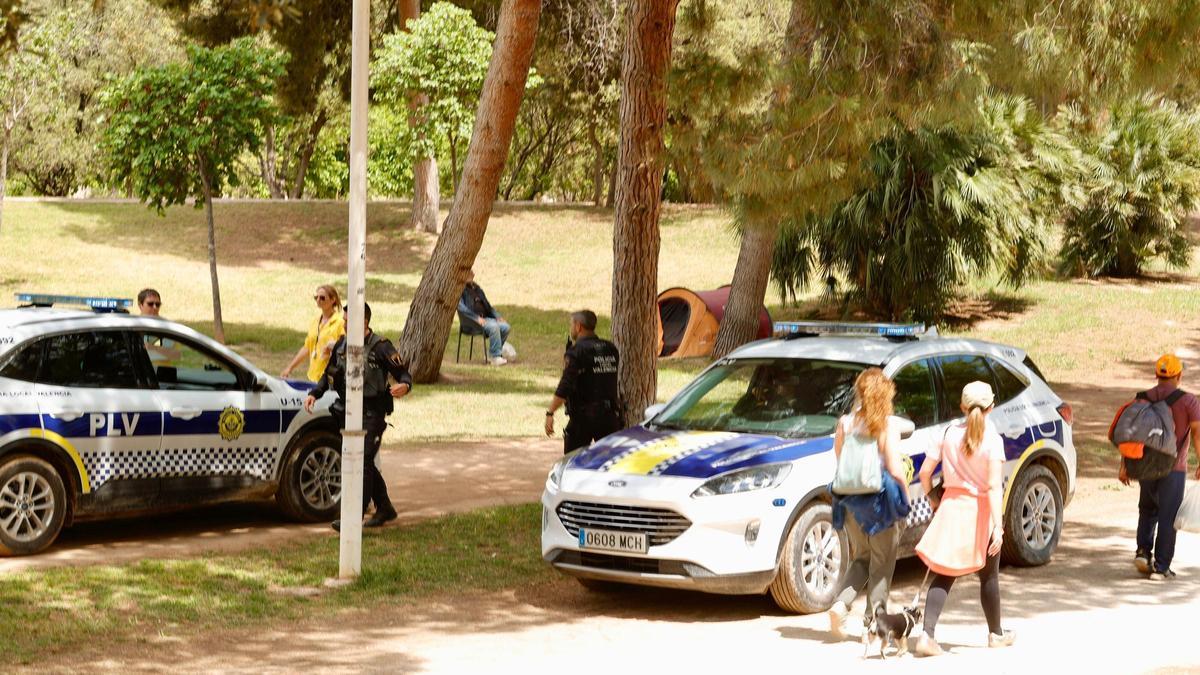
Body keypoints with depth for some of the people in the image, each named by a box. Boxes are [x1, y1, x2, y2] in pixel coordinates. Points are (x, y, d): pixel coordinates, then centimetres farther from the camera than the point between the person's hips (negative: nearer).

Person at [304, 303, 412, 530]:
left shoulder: (380, 347, -11)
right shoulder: (342, 344, 8)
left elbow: (403, 374, -11)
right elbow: (329, 374, 20)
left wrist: (404, 386, -34)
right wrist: (314, 394, 5)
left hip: (371, 415, -7)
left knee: (362, 462, -14)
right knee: (366, 463, 14)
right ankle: (384, 508, 30)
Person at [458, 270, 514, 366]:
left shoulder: (477, 288, 22)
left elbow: (487, 305, 24)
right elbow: (461, 307, -16)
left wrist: (497, 316, 7)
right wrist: (476, 318, -24)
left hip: (484, 318, 7)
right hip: (470, 322, -7)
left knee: (505, 327, -15)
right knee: (493, 326, -33)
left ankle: (491, 354, 0)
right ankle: (496, 357, -27)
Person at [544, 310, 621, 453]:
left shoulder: (576, 352, -11)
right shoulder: (610, 349, 9)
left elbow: (564, 388, -19)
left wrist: (550, 413, -18)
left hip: (583, 415, -6)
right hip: (609, 414, 6)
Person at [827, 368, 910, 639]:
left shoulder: (845, 424, 0)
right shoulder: (887, 428, -11)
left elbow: (838, 461, 5)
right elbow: (895, 469, -12)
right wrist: (904, 492, 4)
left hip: (850, 501, 4)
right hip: (879, 502, -4)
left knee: (862, 558, 20)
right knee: (882, 564, 10)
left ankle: (841, 603, -1)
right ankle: (874, 620, 10)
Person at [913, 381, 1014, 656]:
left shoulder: (950, 433, -1)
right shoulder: (992, 439, -12)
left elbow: (925, 471, 0)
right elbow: (994, 486, -18)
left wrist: (933, 501, 16)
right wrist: (998, 526, -18)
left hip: (952, 505, 3)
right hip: (981, 509, -3)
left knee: (944, 575, 2)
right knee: (988, 575, 15)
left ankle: (927, 634, -12)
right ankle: (996, 633, 31)